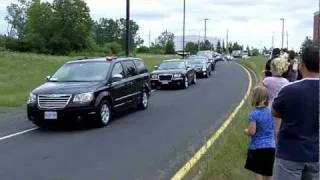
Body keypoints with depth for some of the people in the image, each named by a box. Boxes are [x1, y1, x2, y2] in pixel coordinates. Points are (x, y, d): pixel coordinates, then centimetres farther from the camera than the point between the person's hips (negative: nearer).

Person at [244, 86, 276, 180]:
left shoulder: (253, 114, -15)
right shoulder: (271, 112, 3)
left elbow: (252, 131, -18)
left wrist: (246, 131, 2)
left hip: (257, 147, -5)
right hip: (271, 146, 5)